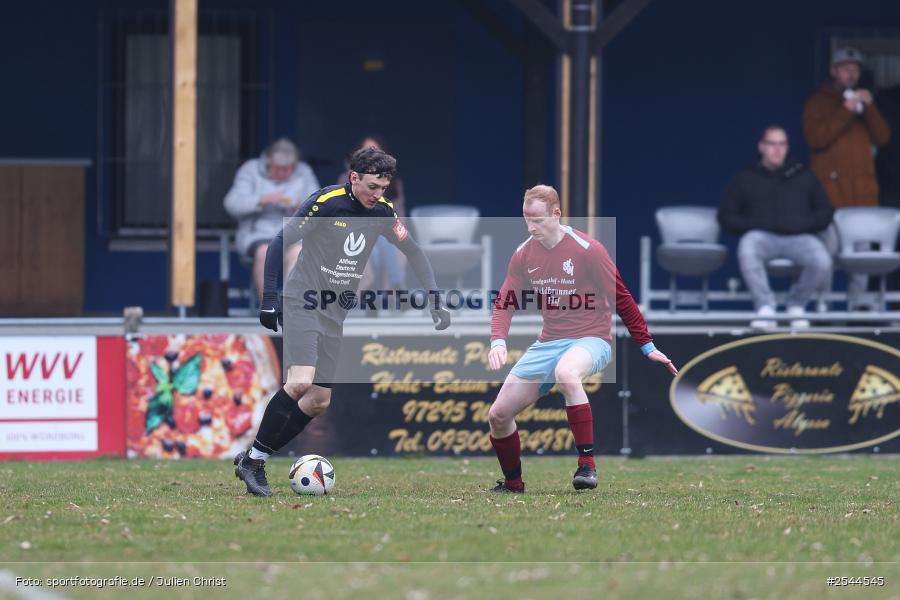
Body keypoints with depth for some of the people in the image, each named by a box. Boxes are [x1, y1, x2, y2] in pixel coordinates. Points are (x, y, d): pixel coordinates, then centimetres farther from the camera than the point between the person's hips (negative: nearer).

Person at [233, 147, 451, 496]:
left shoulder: (382, 212, 1)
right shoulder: (324, 204, -16)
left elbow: (414, 253, 13)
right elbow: (278, 244, -12)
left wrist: (434, 301, 5)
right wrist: (269, 298, -16)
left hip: (335, 315, 7)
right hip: (301, 305, -7)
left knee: (319, 400, 2)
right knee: (300, 383, -24)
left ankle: (255, 459, 12)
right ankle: (252, 459, -13)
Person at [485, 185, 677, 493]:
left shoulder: (587, 250, -12)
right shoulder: (523, 255, 3)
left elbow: (620, 298, -6)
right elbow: (505, 303, 5)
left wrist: (648, 347, -4)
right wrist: (498, 342, -15)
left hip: (590, 339, -6)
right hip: (548, 342, 6)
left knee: (565, 372, -42)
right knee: (498, 414, -1)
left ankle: (587, 463, -35)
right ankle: (513, 483, 25)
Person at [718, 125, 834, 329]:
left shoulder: (804, 177, 23)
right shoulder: (745, 179, 17)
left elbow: (825, 213, 17)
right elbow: (726, 217, 12)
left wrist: (802, 224, -4)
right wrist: (757, 224, -5)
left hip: (800, 238, 1)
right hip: (762, 237, -1)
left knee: (822, 262, -32)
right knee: (747, 249, -39)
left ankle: (797, 303, -2)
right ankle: (765, 308, -33)